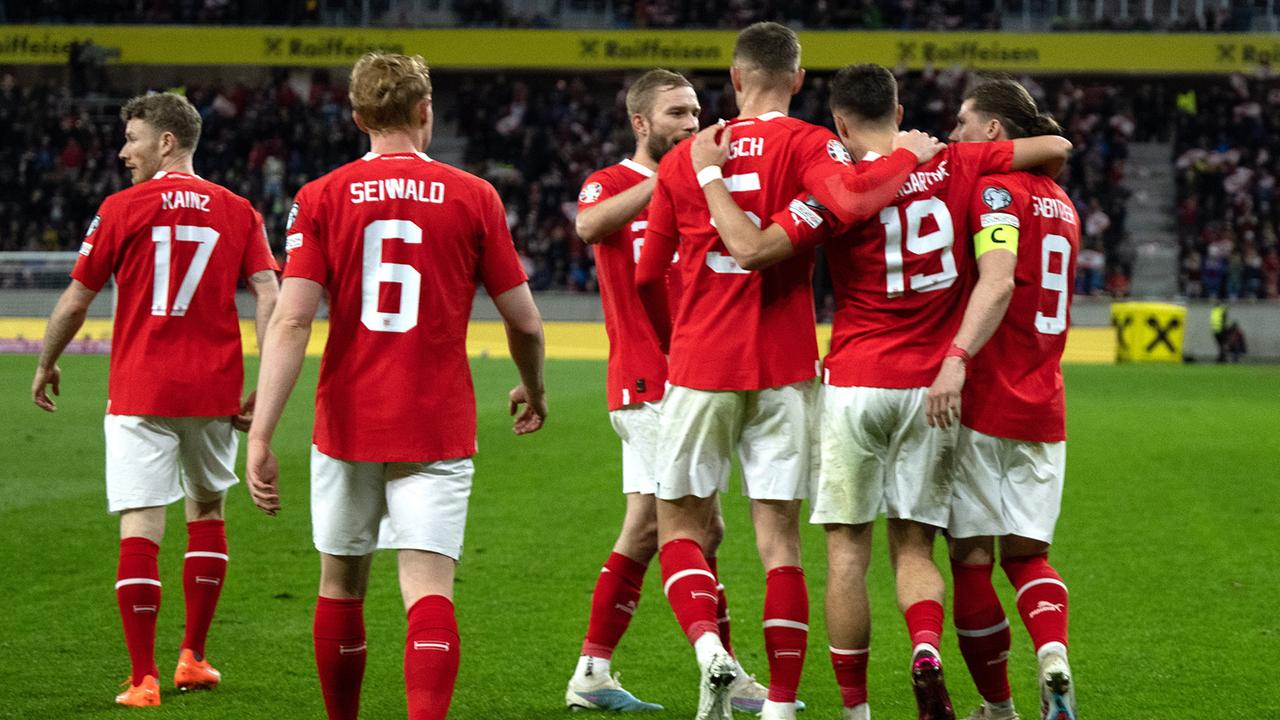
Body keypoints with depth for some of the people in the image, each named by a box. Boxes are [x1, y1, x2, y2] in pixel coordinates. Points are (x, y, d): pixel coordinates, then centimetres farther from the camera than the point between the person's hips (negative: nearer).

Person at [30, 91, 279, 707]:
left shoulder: (122, 208, -2)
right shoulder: (237, 212, 6)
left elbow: (74, 303, 1)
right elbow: (269, 299, -3)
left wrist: (45, 366, 17)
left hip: (140, 394, -3)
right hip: (214, 392, 3)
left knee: (140, 529, -3)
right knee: (207, 509, 22)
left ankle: (143, 679, -8)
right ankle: (193, 657, 25)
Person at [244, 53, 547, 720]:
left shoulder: (321, 198, 0)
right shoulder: (473, 197, 0)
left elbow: (291, 321, -10)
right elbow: (525, 322, 4)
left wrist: (260, 435, -12)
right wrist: (533, 391, 25)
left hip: (348, 422, 1)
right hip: (438, 431, -1)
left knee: (341, 584, 17)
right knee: (429, 588, -8)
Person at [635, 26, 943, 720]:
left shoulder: (684, 157, 7)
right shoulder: (807, 144, -3)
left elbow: (646, 278, 11)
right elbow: (848, 198, -26)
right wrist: (909, 157, -9)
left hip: (700, 368, 1)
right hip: (783, 370, -1)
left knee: (679, 521, 11)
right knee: (779, 537, 4)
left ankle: (709, 649, -15)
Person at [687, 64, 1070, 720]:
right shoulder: (953, 166, 2)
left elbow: (752, 248, -17)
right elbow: (1055, 147, 9)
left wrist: (706, 172, -7)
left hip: (856, 383, -3)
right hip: (933, 386, 3)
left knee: (848, 549, 5)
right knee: (913, 548, 9)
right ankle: (926, 649, -19)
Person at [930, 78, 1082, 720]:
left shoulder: (995, 188, -9)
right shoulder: (1060, 202, 16)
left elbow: (998, 281, -25)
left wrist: (958, 358, -35)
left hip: (984, 404, -7)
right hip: (1044, 408, 7)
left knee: (972, 556, 3)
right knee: (1026, 553, 10)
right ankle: (1053, 654, -17)